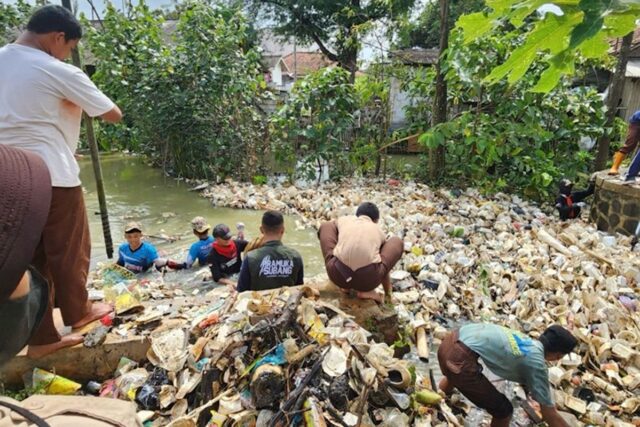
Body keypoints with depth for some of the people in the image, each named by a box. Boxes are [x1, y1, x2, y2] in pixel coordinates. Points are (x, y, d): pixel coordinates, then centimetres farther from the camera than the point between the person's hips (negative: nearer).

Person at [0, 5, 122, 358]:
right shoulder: (59, 73, -11)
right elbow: (114, 115, -5)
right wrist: (82, 99, 14)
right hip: (53, 176, -6)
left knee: (30, 257, 12)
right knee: (69, 250, 13)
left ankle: (41, 338, 21)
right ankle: (77, 312, 33)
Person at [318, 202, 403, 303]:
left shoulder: (343, 220, 25)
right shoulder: (379, 231, 24)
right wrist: (388, 294, 54)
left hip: (339, 274, 1)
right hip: (367, 278, 0)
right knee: (397, 243, 26)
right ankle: (366, 290, 14)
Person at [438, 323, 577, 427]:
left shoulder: (526, 340, 25)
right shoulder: (536, 363, 2)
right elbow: (550, 415, 10)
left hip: (450, 342, 9)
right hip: (460, 358, -9)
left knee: (453, 377, 44)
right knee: (503, 410, 10)